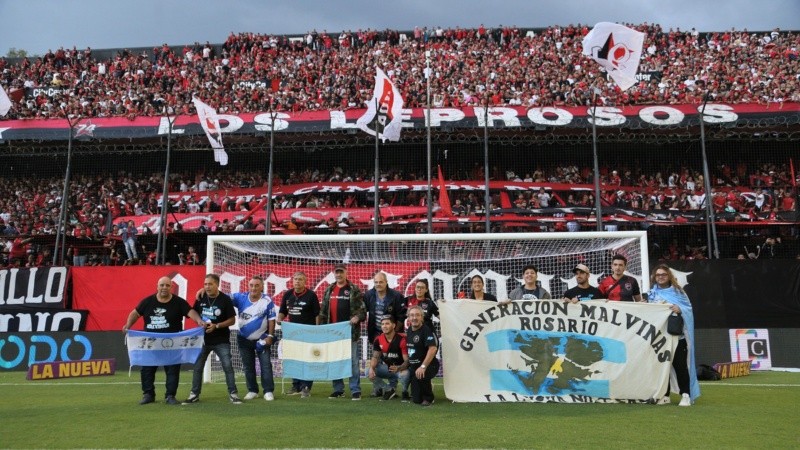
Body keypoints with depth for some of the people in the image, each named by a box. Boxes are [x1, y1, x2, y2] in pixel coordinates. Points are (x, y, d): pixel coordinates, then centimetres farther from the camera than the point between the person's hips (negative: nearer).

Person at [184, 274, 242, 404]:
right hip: (203, 339, 4)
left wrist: (216, 326, -21)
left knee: (228, 366, -6)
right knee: (197, 367, 8)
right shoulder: (201, 298, -1)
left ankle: (233, 394, 4)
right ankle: (194, 395, 20)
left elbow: (232, 320, -9)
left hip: (221, 341, -4)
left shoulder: (225, 299, -11)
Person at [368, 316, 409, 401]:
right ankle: (389, 390, 2)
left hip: (400, 368, -5)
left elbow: (407, 360, -20)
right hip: (385, 367, 5)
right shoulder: (378, 339, -4)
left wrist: (399, 368, -41)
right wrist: (371, 368, -19)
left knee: (405, 374, -39)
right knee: (369, 372, -18)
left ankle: (405, 392, -2)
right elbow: (375, 357, 2)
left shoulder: (401, 339, -21)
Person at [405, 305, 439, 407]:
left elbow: (432, 349, -28)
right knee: (416, 400, 1)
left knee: (420, 376, -39)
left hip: (428, 365, -7)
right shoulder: (409, 330, 7)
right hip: (413, 366, 7)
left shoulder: (427, 330, -17)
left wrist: (423, 366, -33)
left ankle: (428, 398, -11)